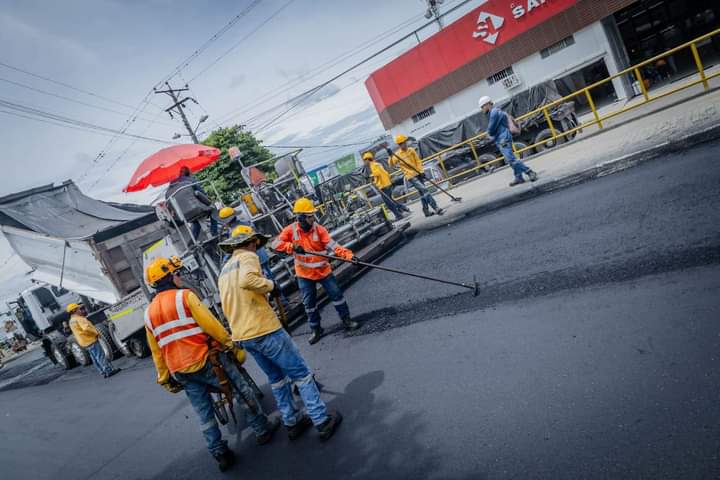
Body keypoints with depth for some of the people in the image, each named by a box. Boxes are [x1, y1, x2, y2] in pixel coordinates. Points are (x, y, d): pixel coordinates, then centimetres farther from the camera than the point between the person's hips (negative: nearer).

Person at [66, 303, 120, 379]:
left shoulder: (71, 321, 16)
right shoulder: (79, 319, -17)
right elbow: (86, 328, -28)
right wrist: (96, 332, -18)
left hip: (84, 342, 10)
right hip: (90, 340, -10)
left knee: (95, 358, 11)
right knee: (101, 356, -6)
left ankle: (104, 372, 15)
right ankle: (109, 371, -5)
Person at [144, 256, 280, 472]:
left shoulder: (149, 313, 7)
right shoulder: (184, 296, -12)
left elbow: (156, 352, 12)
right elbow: (211, 324, -16)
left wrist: (165, 379, 19)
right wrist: (230, 344, -3)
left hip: (181, 372, 6)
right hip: (206, 361, -6)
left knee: (204, 414, 15)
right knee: (242, 392, 11)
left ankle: (219, 453, 20)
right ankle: (263, 429, 22)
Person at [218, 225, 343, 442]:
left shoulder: (224, 270, 18)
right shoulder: (248, 257, -8)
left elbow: (227, 307, 19)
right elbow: (247, 280, -31)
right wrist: (270, 284, -15)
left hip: (242, 336, 8)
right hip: (264, 330, -8)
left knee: (277, 378, 22)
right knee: (301, 375, 3)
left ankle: (292, 422, 29)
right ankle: (323, 421, 7)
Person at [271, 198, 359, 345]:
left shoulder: (319, 229, -14)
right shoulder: (290, 230, -11)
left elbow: (332, 245, -23)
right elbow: (275, 244, -19)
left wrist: (348, 255, -38)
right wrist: (292, 246, -33)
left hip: (323, 270, 0)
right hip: (304, 274, 1)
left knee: (336, 295, 5)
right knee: (309, 303, 10)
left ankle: (346, 320, 25)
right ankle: (316, 329, 26)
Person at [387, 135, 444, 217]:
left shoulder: (411, 150, 5)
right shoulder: (397, 154, -6)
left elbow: (418, 161, 8)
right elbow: (392, 164, -17)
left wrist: (421, 171, -2)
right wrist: (390, 156, -34)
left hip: (418, 174, 5)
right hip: (411, 177, -5)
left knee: (422, 193, 12)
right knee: (424, 190, -16)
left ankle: (426, 211, 25)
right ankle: (436, 209, -17)